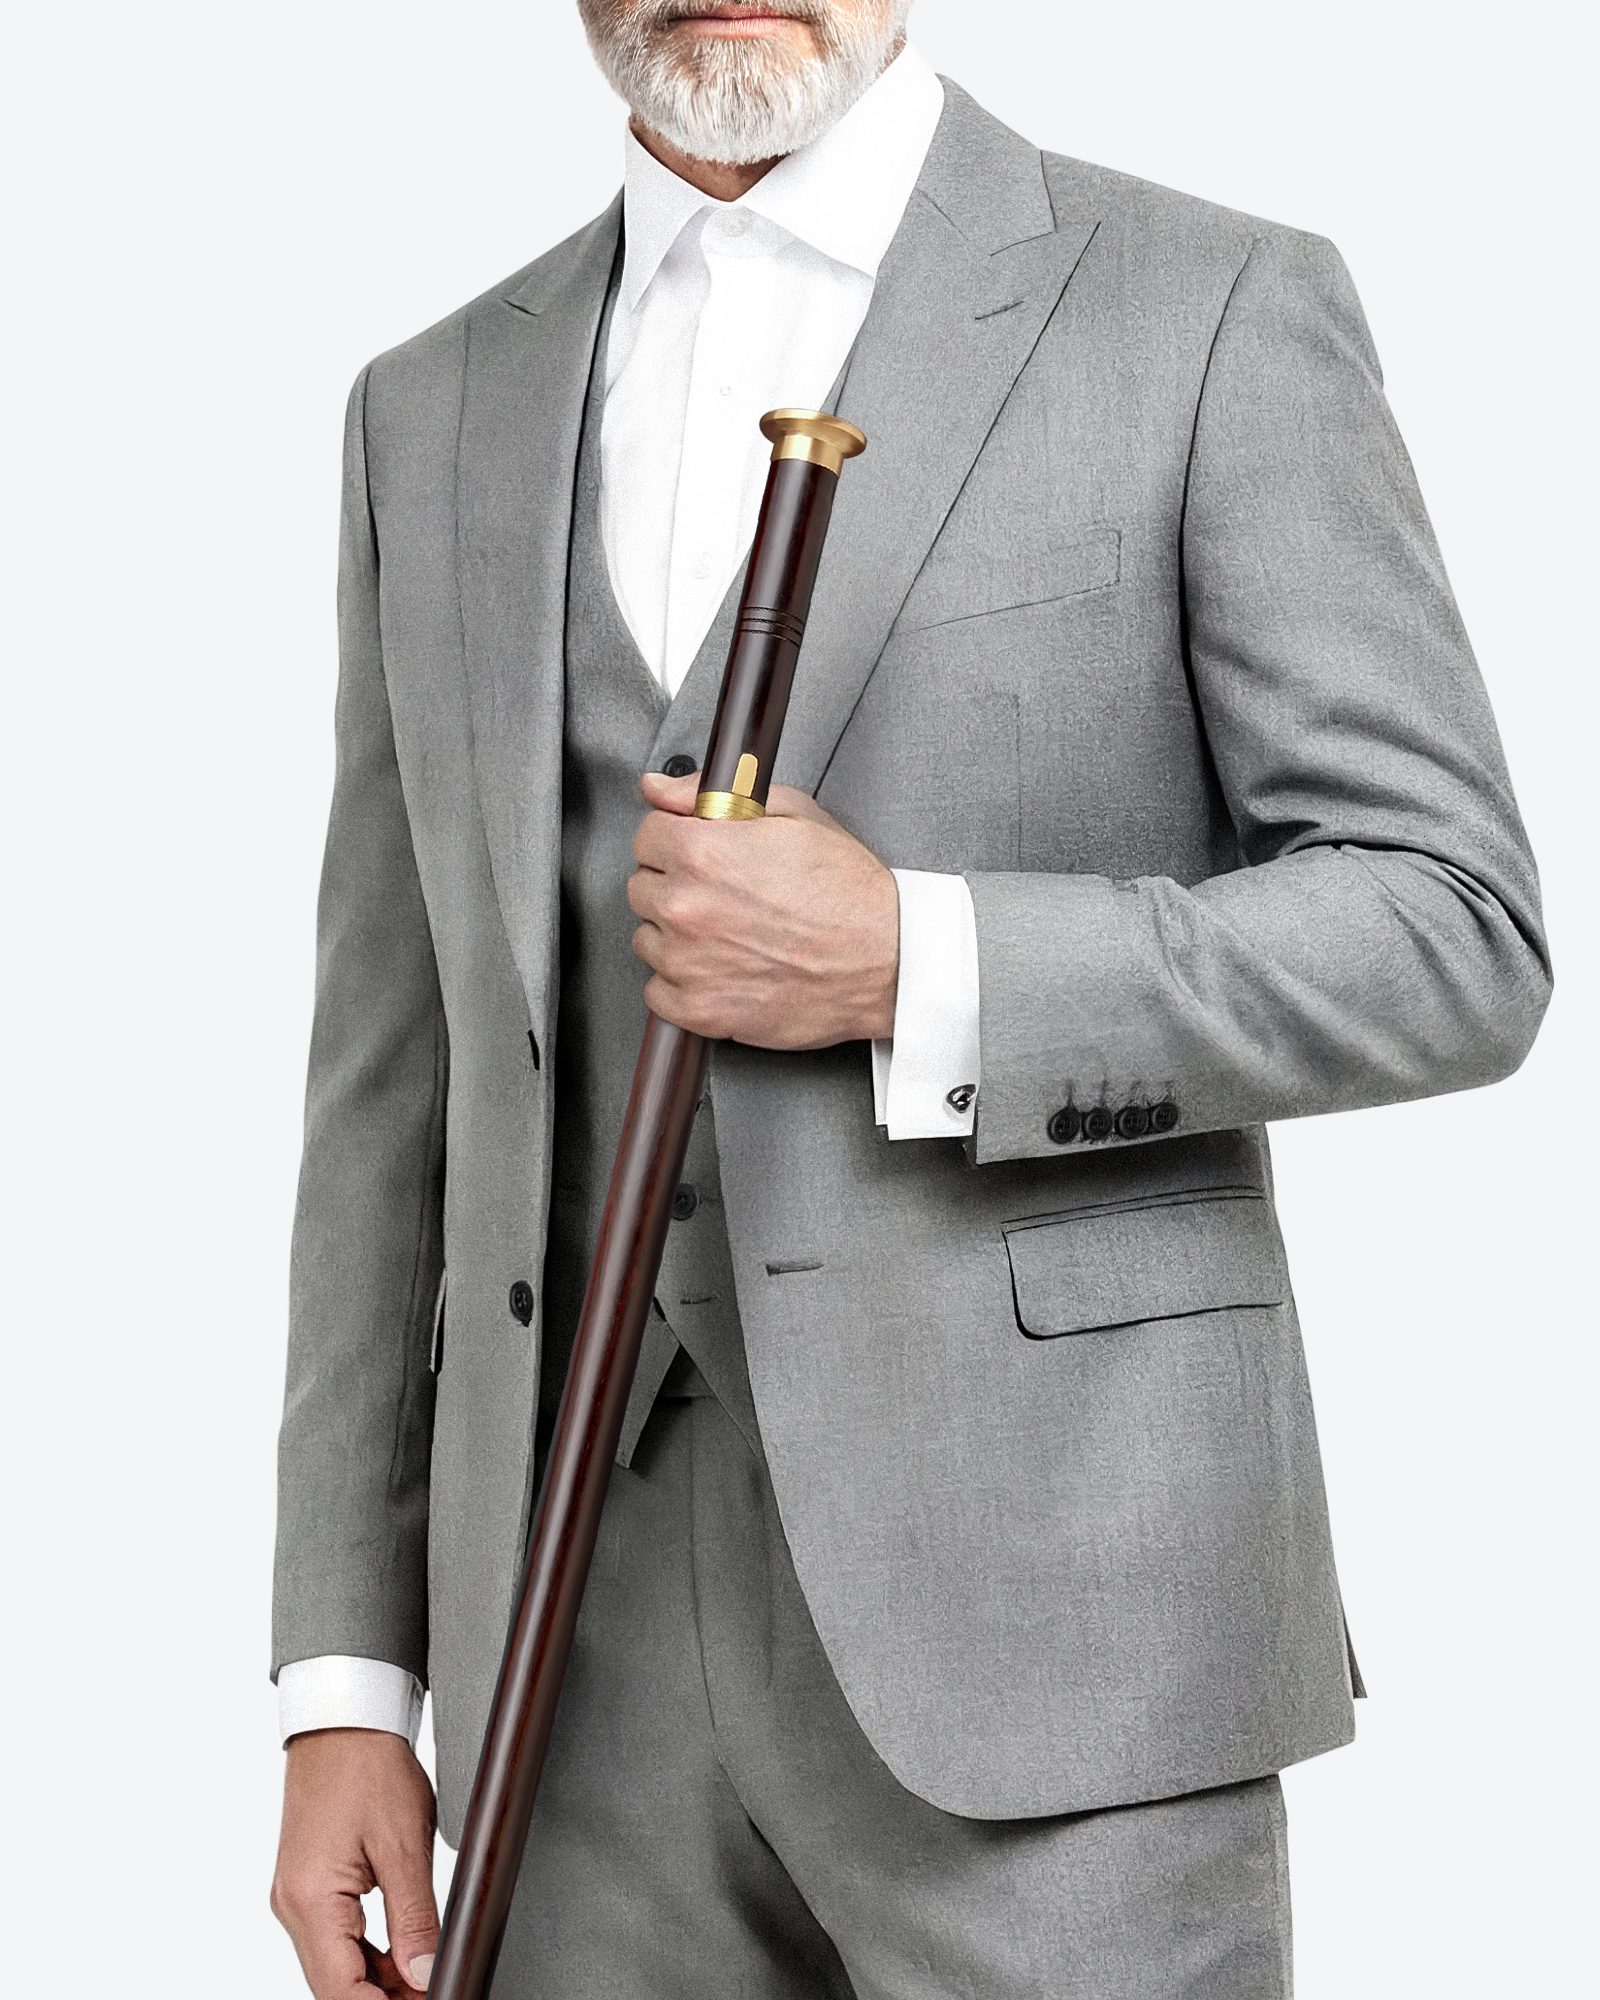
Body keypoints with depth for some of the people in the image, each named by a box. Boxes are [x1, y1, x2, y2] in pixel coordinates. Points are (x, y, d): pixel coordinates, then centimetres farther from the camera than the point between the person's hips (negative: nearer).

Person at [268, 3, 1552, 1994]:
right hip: (597, 1642, 4)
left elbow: (1454, 943, -5)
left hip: (1053, 1606, -4)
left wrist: (909, 969, -18)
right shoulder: (442, 412, 13)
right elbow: (400, 1081, 13)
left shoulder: (1214, 314, -2)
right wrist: (345, 1684, 9)